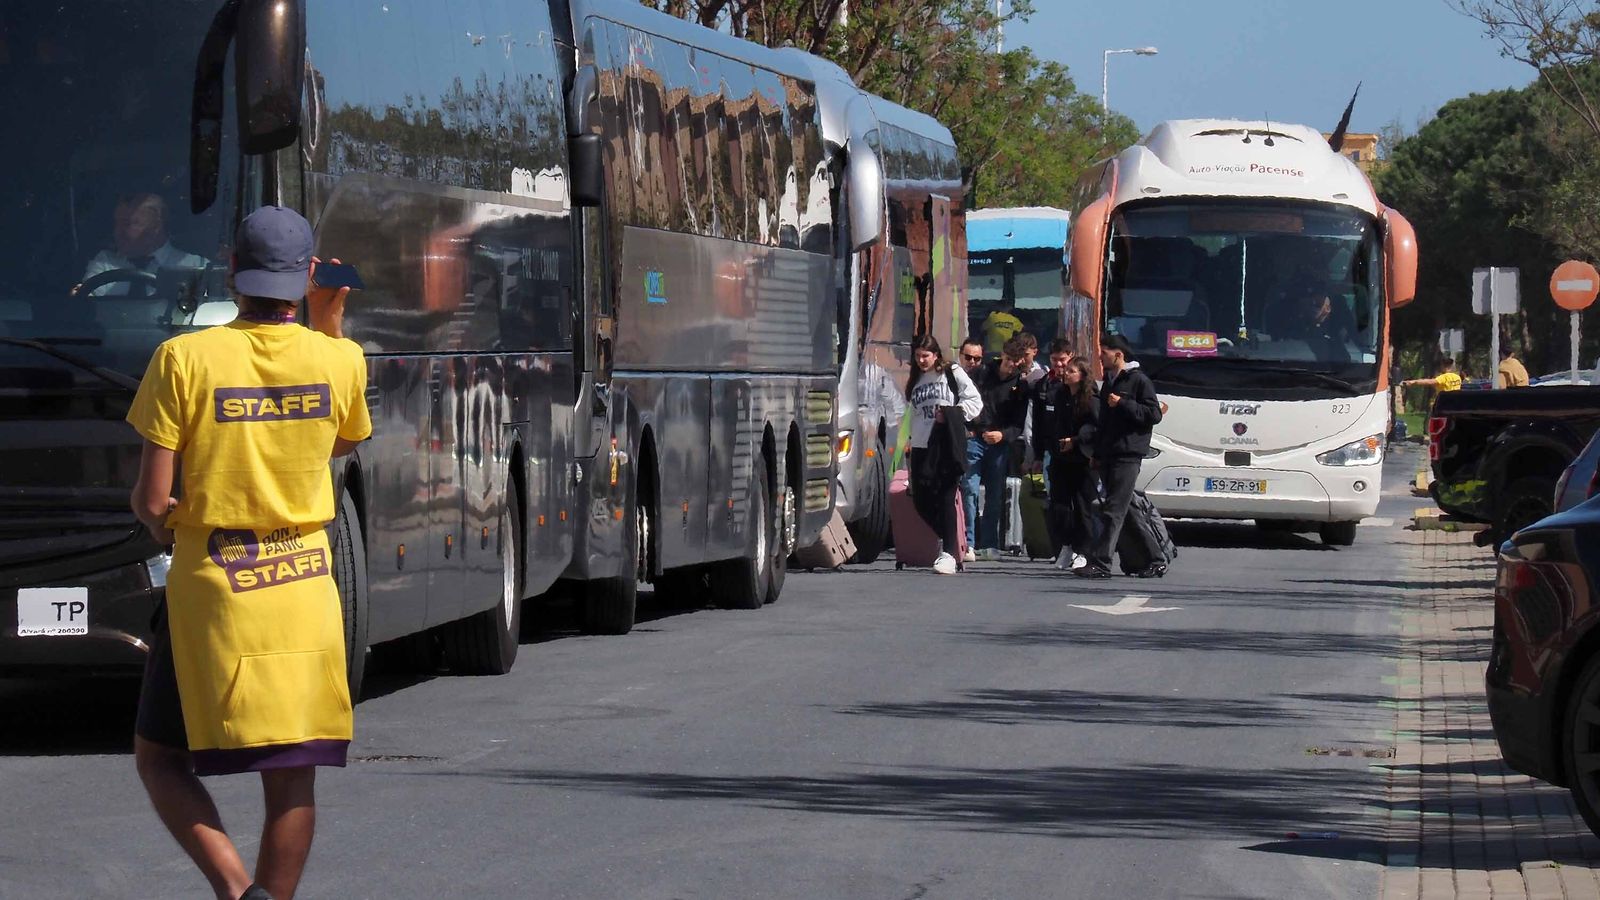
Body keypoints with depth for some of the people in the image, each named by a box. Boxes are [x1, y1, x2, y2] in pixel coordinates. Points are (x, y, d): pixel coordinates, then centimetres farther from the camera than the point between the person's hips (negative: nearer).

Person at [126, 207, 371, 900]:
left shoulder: (183, 359, -9)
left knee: (159, 757, 11)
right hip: (303, 594, 2)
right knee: (293, 778, 7)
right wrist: (329, 323, 20)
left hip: (209, 590, -2)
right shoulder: (337, 360, -2)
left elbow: (151, 499, -10)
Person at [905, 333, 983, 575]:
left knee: (945, 498, -12)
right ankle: (948, 539, 26)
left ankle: (949, 553, -14)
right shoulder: (915, 382, 21)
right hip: (921, 446, 6)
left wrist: (951, 414, -14)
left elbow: (975, 401, -3)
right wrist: (912, 441, 15)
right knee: (921, 501, 4)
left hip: (946, 445, -6)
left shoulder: (952, 374, 2)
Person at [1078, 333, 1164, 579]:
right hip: (1107, 455, 9)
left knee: (1113, 511, -13)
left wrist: (1122, 404, -17)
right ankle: (1153, 560, 16)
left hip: (1127, 456, -9)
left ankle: (1100, 563, -19)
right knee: (1128, 511, 10)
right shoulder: (1109, 382, 20)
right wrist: (1096, 452, 21)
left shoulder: (1138, 381, -5)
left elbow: (1154, 415, -11)